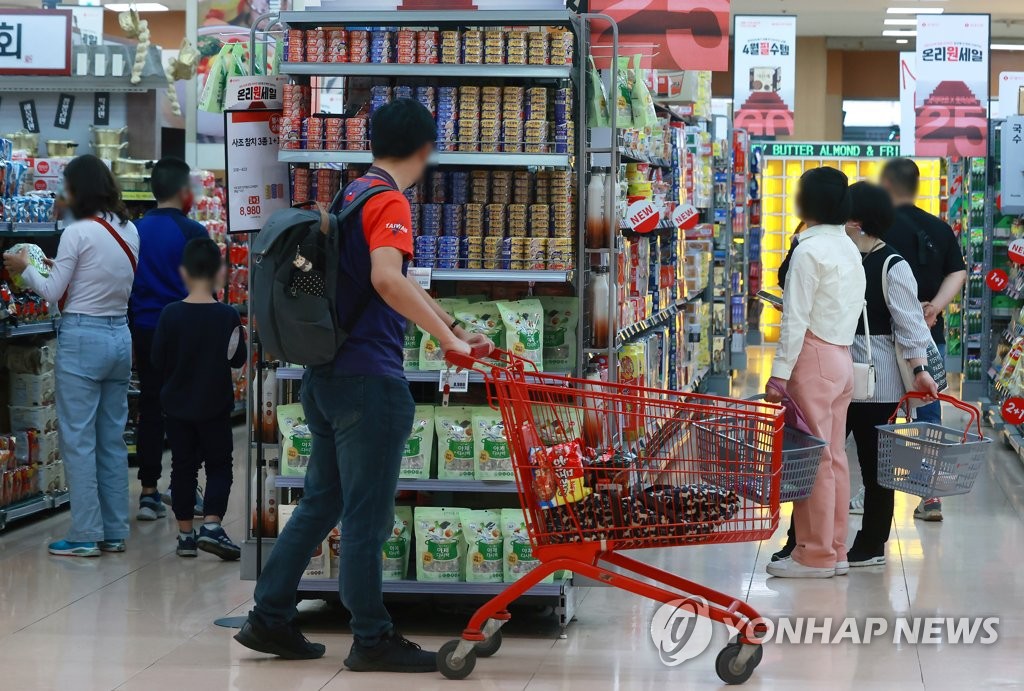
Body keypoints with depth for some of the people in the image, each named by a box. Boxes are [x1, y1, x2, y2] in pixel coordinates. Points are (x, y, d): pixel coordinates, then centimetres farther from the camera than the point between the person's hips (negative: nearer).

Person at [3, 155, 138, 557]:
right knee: (113, 439, 12)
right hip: (120, 335, 7)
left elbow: (53, 293, -8)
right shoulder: (130, 231, 7)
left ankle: (86, 535, 0)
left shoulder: (77, 233, -13)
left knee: (78, 439, -1)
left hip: (82, 337, -7)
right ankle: (115, 532, 16)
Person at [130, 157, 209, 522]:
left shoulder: (136, 231, 5)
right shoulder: (192, 232, -10)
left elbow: (125, 284, 10)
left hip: (145, 331, 4)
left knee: (150, 410, 7)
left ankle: (148, 493, 6)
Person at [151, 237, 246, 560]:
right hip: (215, 406, -2)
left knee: (183, 466, 10)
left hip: (177, 405, 2)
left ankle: (185, 533, 13)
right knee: (219, 466, 8)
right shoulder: (228, 316, -12)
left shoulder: (170, 315, -9)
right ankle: (212, 525, -6)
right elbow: (238, 358, -2)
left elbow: (158, 362, -3)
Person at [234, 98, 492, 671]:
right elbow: (388, 280, -30)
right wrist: (448, 338, -26)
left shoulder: (354, 194, 17)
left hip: (327, 375, 9)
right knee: (367, 514, -2)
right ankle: (373, 640, 5)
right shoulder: (390, 202, -13)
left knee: (322, 502, 16)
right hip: (368, 378, -9)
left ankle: (270, 619, 18)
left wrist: (453, 326, 22)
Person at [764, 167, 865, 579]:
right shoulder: (849, 249, 12)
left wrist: (780, 374, -16)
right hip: (842, 357, 9)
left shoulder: (810, 250, -14)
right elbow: (854, 310, 13)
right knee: (834, 457, 11)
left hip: (814, 357, -9)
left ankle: (816, 555, 1)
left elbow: (796, 318, -17)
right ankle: (835, 551, 16)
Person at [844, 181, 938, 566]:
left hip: (876, 379, -7)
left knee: (874, 462, 4)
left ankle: (872, 546, 14)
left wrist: (919, 369, -20)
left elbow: (909, 322, -14)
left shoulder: (892, 266, -12)